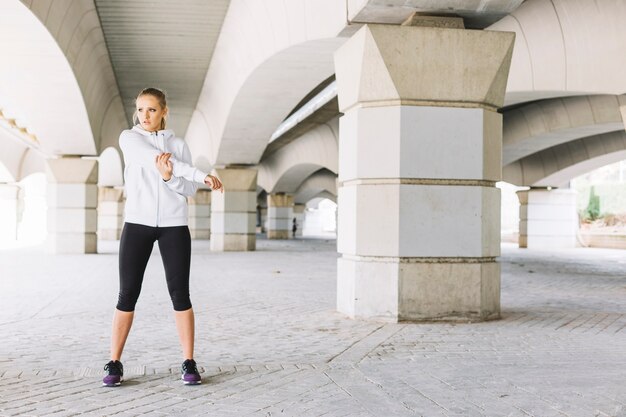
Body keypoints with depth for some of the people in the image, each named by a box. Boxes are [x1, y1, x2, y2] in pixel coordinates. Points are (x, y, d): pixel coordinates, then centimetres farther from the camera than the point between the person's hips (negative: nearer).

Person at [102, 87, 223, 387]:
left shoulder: (178, 144, 9)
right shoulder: (129, 138, 4)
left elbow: (188, 190, 2)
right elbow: (153, 158, -15)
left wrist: (169, 176, -20)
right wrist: (201, 175, -21)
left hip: (174, 225, 1)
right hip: (137, 224, -1)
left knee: (179, 293, -1)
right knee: (127, 294, -1)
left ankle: (189, 363, 5)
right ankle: (114, 364, 8)